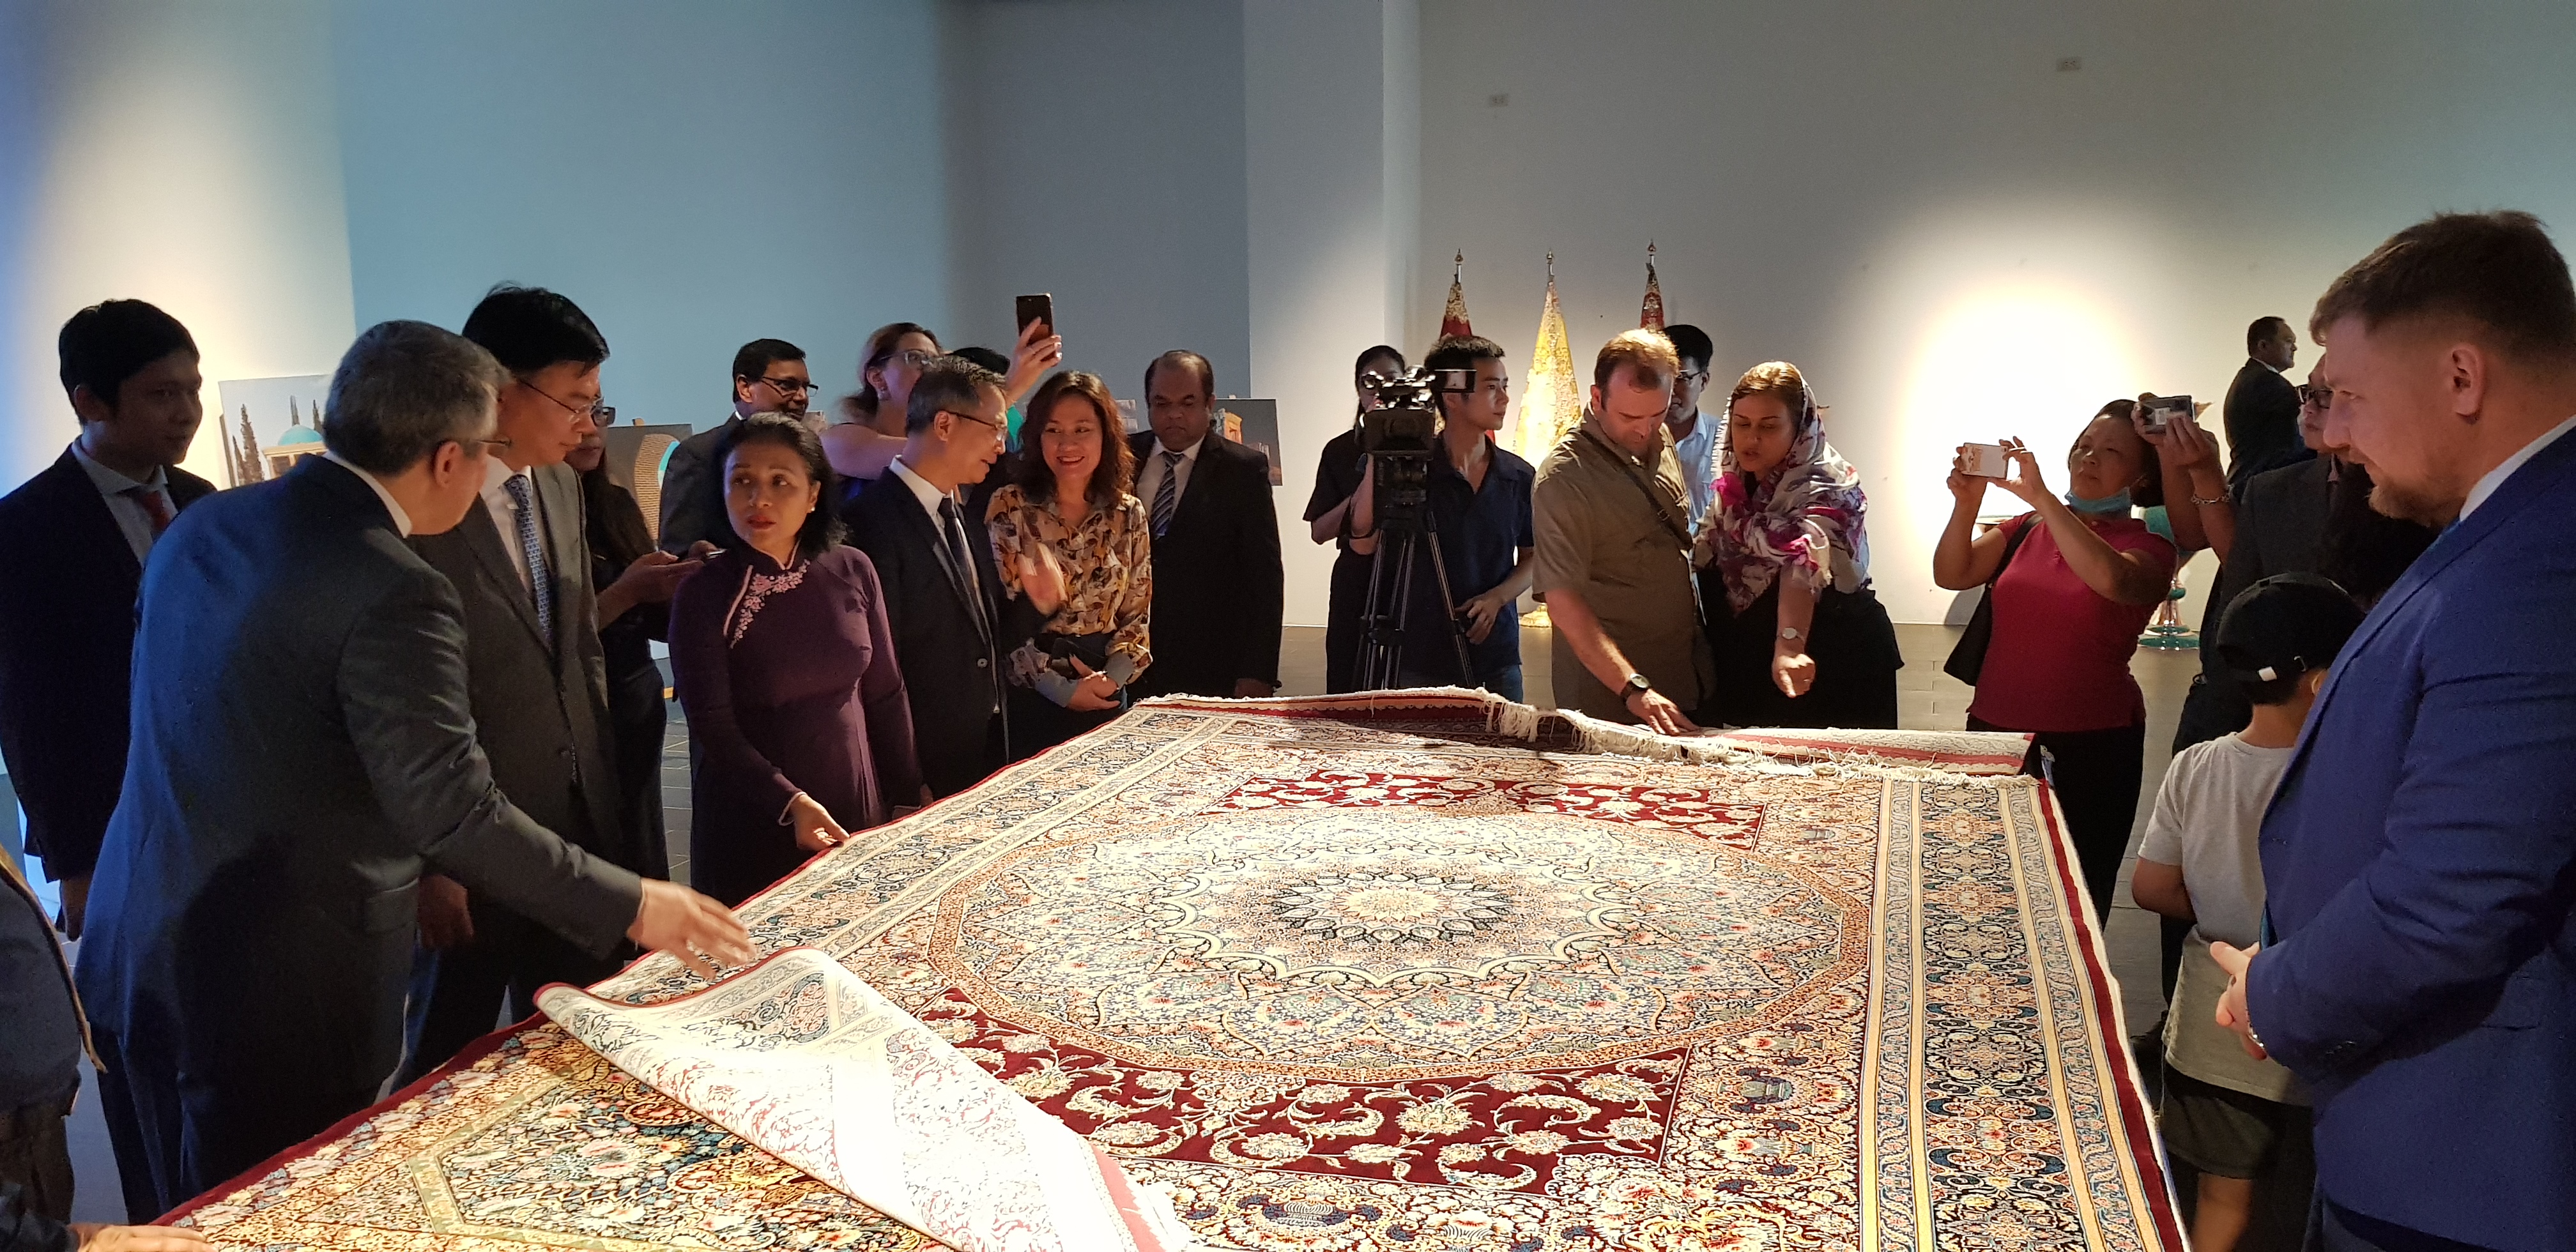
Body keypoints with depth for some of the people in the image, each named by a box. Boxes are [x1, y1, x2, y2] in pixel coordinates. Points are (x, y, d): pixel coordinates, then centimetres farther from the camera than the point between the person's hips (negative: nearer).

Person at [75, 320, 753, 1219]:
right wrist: (632, 907, -13)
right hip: (276, 997, -8)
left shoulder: (200, 527, 3)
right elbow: (456, 812, -23)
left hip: (133, 955, 8)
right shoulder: (394, 593, -23)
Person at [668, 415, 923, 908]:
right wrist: (792, 804, -24)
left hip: (857, 809, 3)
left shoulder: (853, 572, -2)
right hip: (752, 828, -3)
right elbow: (714, 729, -13)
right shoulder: (704, 594, -10)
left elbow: (885, 694, 6)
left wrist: (907, 798, 8)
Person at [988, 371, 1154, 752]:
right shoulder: (1010, 506, -6)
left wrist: (1113, 677, -11)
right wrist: (1061, 688, -13)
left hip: (1107, 696, 3)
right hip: (1030, 698, -3)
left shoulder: (1129, 514, 4)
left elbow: (1138, 614, 6)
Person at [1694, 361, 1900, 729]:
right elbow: (1706, 562, 13)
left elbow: (1803, 566, -36)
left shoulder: (1826, 489, -17)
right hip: (1743, 664, 6)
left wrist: (1788, 647, -52)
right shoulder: (1731, 484, 3)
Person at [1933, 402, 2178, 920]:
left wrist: (2041, 497, -27)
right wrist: (1966, 504, -19)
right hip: (1994, 731, 3)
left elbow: (2112, 579, -26)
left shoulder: (2148, 547, -1)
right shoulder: (2029, 528, 10)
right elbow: (1952, 575, -3)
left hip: (2090, 747, -3)